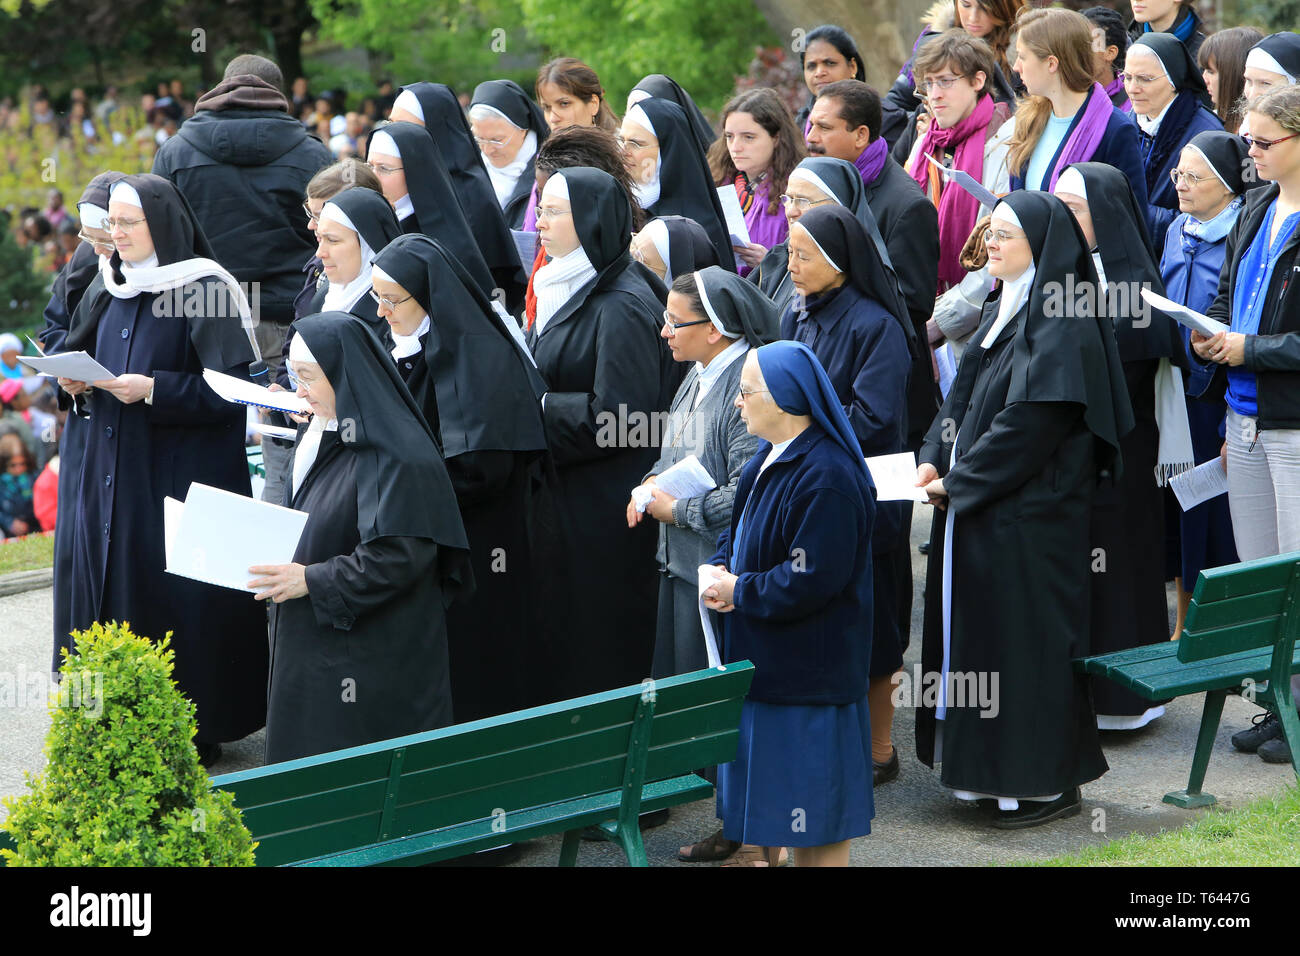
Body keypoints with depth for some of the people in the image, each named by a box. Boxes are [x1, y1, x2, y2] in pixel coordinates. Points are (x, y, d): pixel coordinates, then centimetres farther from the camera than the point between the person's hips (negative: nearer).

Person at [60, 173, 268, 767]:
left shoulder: (206, 292, -12)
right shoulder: (111, 290, 11)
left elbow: (232, 387, -16)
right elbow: (73, 351, 23)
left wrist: (153, 389, -24)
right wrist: (73, 377, 0)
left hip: (179, 477, -7)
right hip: (112, 468, 7)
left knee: (175, 596, -5)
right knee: (110, 580, 7)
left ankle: (195, 729, 5)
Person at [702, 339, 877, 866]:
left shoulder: (826, 478, -24)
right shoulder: (768, 458, 7)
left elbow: (812, 581, -26)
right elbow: (737, 528, 19)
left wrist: (739, 591, -15)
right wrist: (720, 568, -2)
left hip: (807, 675, -10)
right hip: (762, 659, 10)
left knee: (813, 808, 0)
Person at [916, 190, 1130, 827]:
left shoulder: (1063, 326, -15)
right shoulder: (1002, 313, 14)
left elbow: (1031, 423, -20)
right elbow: (962, 397, 15)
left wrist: (959, 482, -15)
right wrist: (934, 458, -1)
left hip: (1028, 517, -9)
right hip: (978, 511, 9)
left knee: (1022, 638, -5)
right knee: (974, 629, 11)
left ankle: (1046, 782, 3)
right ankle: (986, 770, 19)